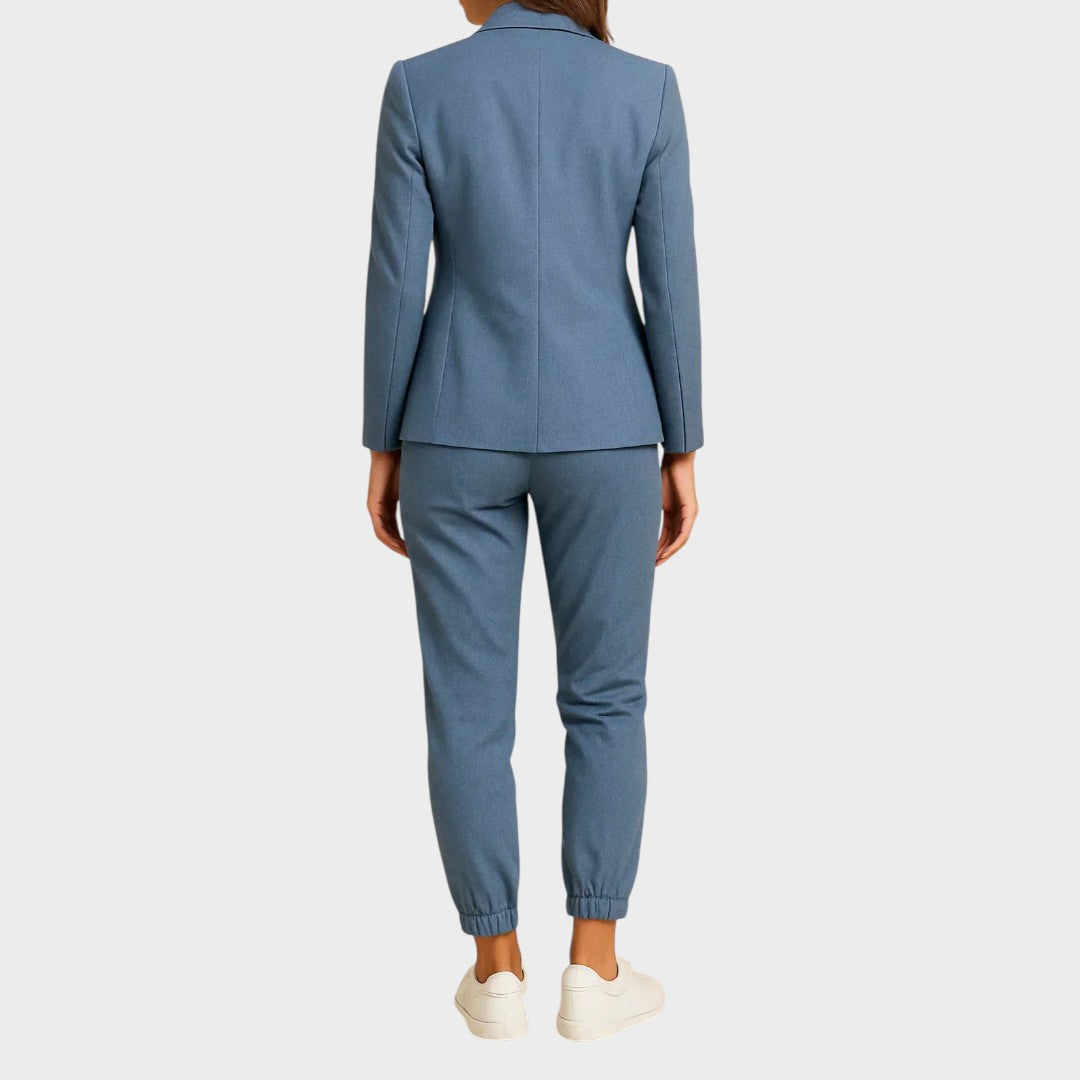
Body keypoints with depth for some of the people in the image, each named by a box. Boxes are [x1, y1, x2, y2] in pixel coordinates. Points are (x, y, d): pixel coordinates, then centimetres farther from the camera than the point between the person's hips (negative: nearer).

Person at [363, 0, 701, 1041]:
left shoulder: (419, 87, -4)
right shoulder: (647, 89, -2)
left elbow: (395, 283, -5)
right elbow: (671, 284, -3)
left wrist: (384, 450, 5)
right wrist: (681, 455, 4)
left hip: (460, 433, 0)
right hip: (600, 430, 0)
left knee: (468, 702, 8)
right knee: (605, 697, 10)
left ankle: (498, 972, 15)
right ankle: (593, 970, 13)